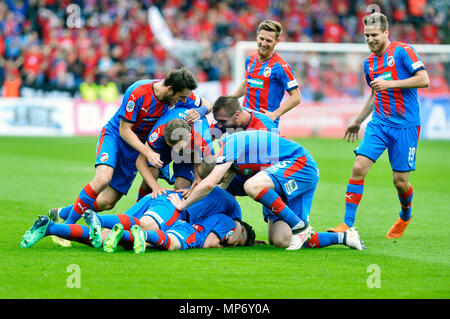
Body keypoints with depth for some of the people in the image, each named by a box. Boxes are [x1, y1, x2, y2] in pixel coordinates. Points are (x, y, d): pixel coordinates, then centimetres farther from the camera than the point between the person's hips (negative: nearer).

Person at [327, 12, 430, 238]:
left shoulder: (402, 51, -6)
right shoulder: (369, 62, 14)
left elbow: (424, 80, -14)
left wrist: (390, 84, -19)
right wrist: (358, 122, 30)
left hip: (405, 125, -5)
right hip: (379, 123, 5)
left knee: (400, 180, -2)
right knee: (359, 167, -12)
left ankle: (405, 216, 30)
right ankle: (347, 224, -10)